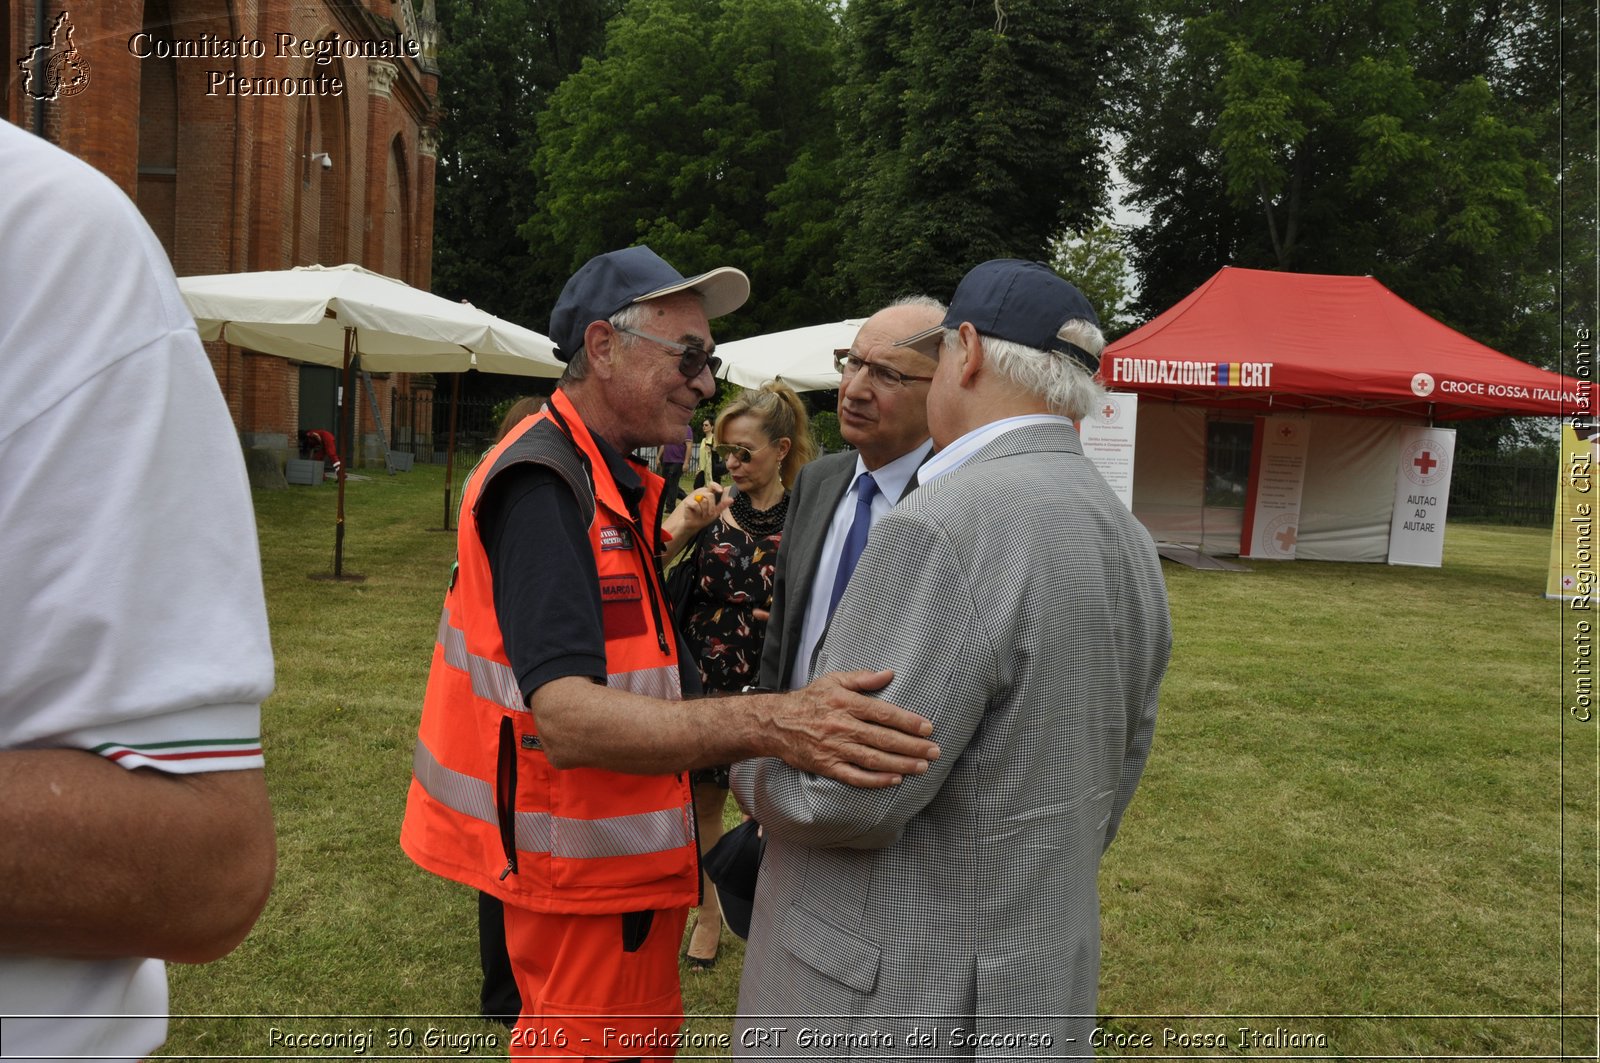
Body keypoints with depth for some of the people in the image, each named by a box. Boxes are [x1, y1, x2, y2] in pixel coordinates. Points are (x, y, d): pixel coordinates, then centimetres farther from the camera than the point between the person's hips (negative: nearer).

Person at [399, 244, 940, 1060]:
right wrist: (768, 726, -45)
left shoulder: (619, 480, 8)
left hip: (631, 861, 9)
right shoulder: (544, 483, -22)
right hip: (588, 873, -9)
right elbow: (565, 718, -34)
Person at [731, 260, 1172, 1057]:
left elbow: (842, 792, -25)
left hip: (898, 998, -8)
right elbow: (1109, 781, 11)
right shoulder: (1129, 544, 4)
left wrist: (747, 745, -5)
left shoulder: (946, 526, -25)